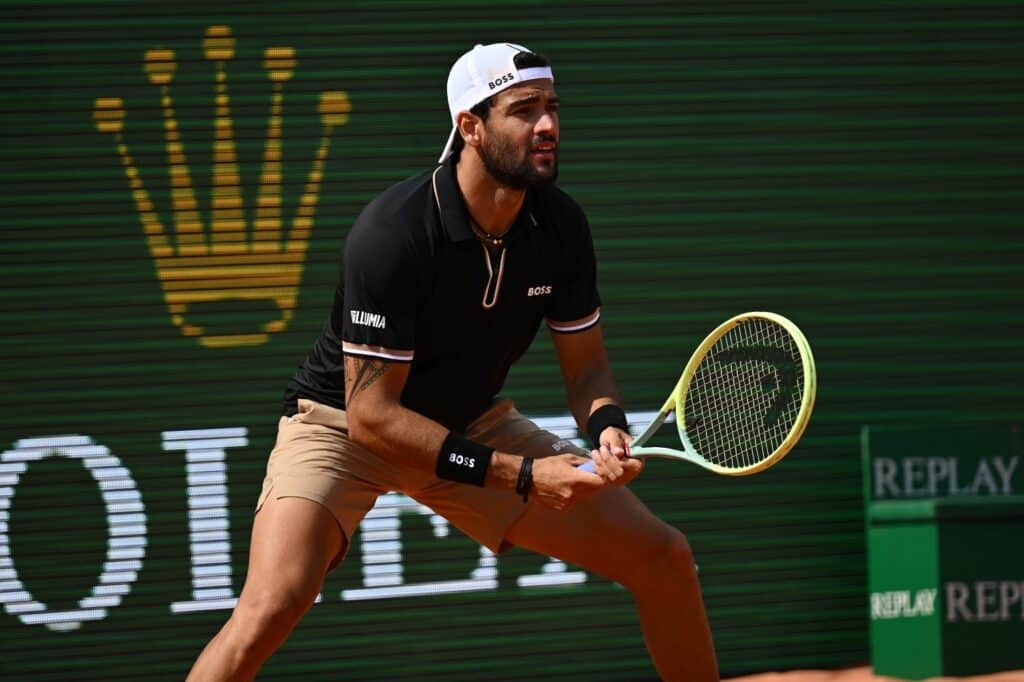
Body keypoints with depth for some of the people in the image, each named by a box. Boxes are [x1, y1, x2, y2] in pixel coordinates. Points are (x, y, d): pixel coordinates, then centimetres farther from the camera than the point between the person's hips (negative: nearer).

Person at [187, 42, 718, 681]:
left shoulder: (561, 225, -10)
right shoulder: (392, 233, -29)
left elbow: (586, 367, 0)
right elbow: (372, 414, -29)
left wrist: (607, 428, -25)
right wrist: (522, 475, -32)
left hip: (475, 424, 6)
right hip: (342, 422, -6)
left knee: (664, 558, -1)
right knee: (271, 606, -32)